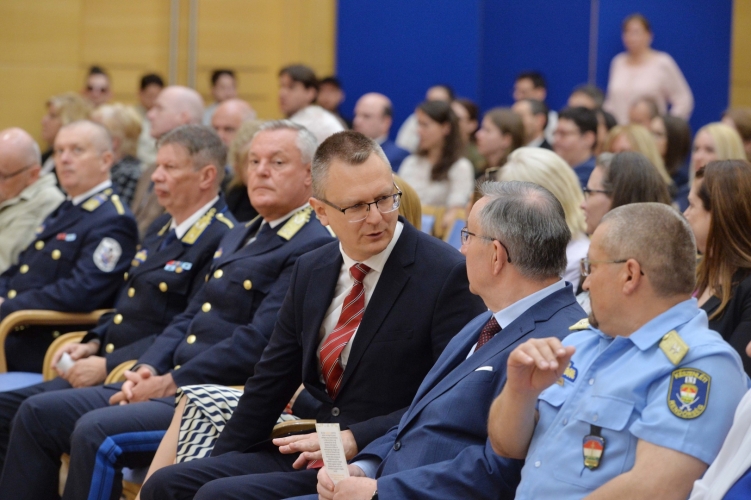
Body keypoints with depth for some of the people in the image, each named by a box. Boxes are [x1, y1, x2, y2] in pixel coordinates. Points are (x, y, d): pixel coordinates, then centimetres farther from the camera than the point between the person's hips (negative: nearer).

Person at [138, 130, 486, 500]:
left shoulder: (447, 274, -12)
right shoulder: (311, 271, 10)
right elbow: (271, 382, 16)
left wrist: (355, 440, -21)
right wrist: (216, 464, 11)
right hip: (312, 451, 7)